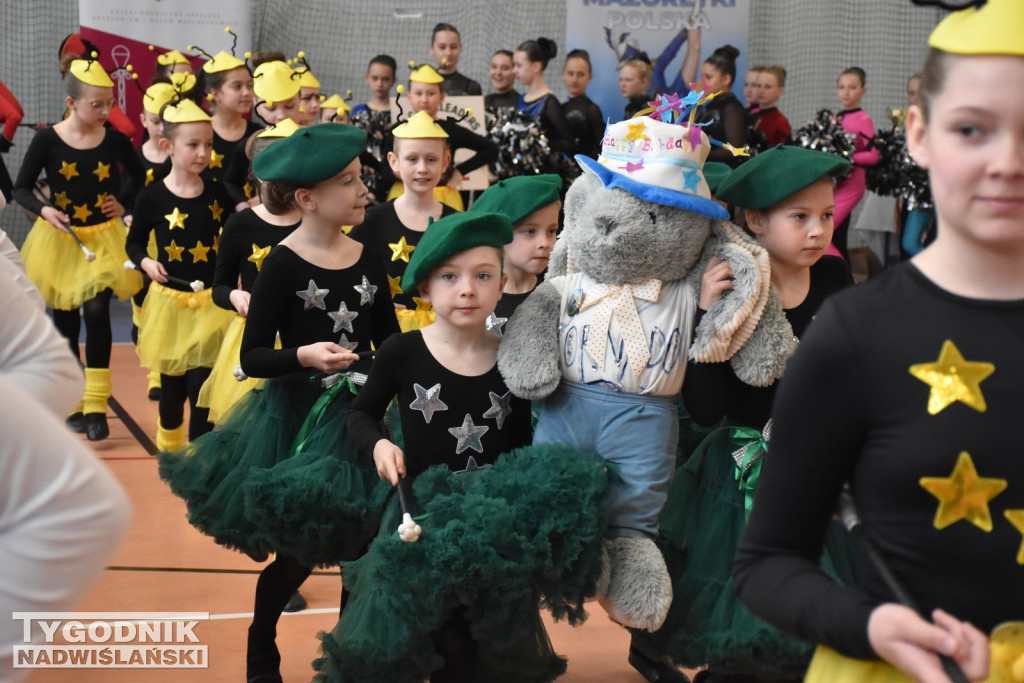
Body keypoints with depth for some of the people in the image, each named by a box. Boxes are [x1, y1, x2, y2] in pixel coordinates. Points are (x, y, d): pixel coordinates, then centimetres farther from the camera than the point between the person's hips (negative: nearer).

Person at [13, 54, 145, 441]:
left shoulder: (114, 141, -5)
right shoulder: (48, 140, -10)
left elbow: (138, 177, 14)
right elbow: (21, 188, -6)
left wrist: (124, 205, 0)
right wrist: (43, 210, -23)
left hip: (103, 239, 0)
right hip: (61, 240, 0)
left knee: (97, 314, -12)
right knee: (65, 322, 9)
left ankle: (97, 405, -2)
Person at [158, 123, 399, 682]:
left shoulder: (369, 258, 3)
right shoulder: (283, 264, -11)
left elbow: (390, 343, 9)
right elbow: (252, 357, -12)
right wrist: (303, 355, -28)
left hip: (359, 412, 4)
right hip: (298, 417, -4)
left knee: (361, 544, 6)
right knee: (299, 550, 4)